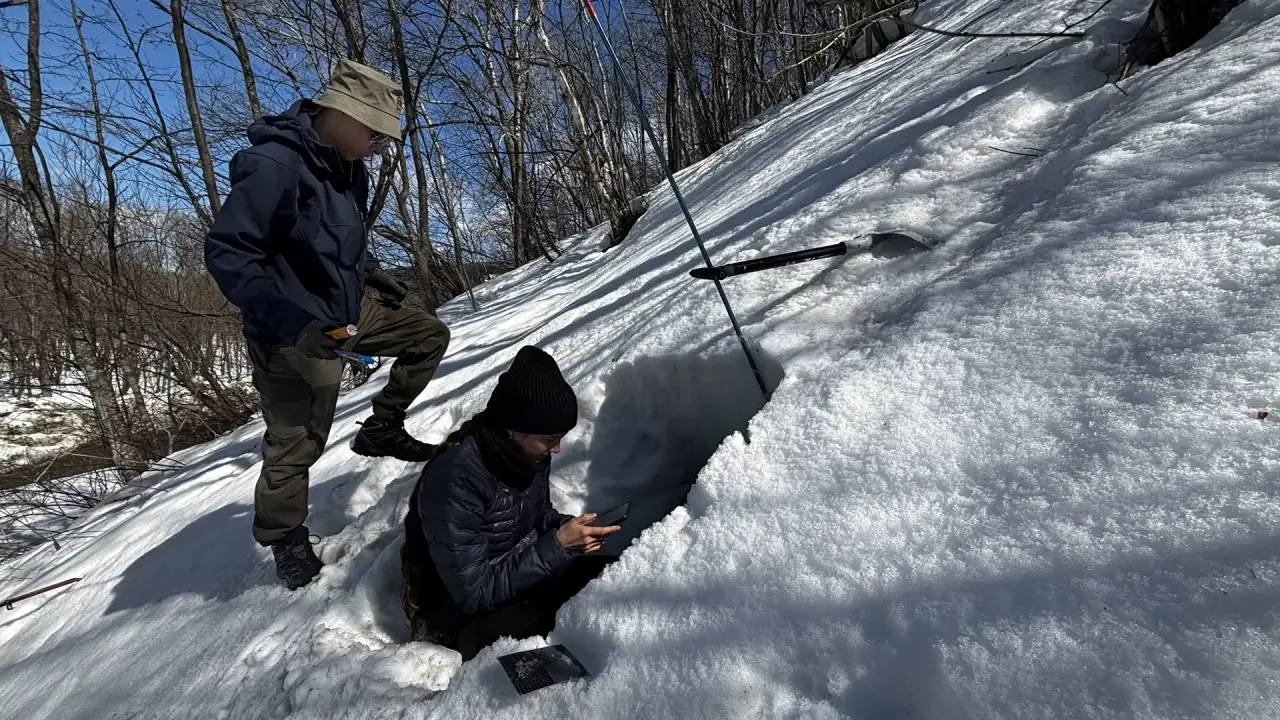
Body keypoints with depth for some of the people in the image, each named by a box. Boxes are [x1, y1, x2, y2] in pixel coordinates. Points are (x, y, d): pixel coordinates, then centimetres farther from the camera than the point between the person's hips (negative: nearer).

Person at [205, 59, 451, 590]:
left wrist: (371, 272, 6)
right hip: (297, 335, -8)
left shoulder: (347, 168, 3)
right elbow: (226, 253, -26)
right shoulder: (274, 164, -24)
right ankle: (284, 537, 30)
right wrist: (291, 323, -34)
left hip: (351, 309, 8)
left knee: (429, 336, 8)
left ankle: (381, 427, 19)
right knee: (295, 445, 5)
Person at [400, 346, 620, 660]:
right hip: (468, 620, -6)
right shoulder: (453, 481, -30)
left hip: (528, 574, 7)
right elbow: (475, 595, -26)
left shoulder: (530, 451, -9)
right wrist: (558, 546, -29)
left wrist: (569, 527, -12)